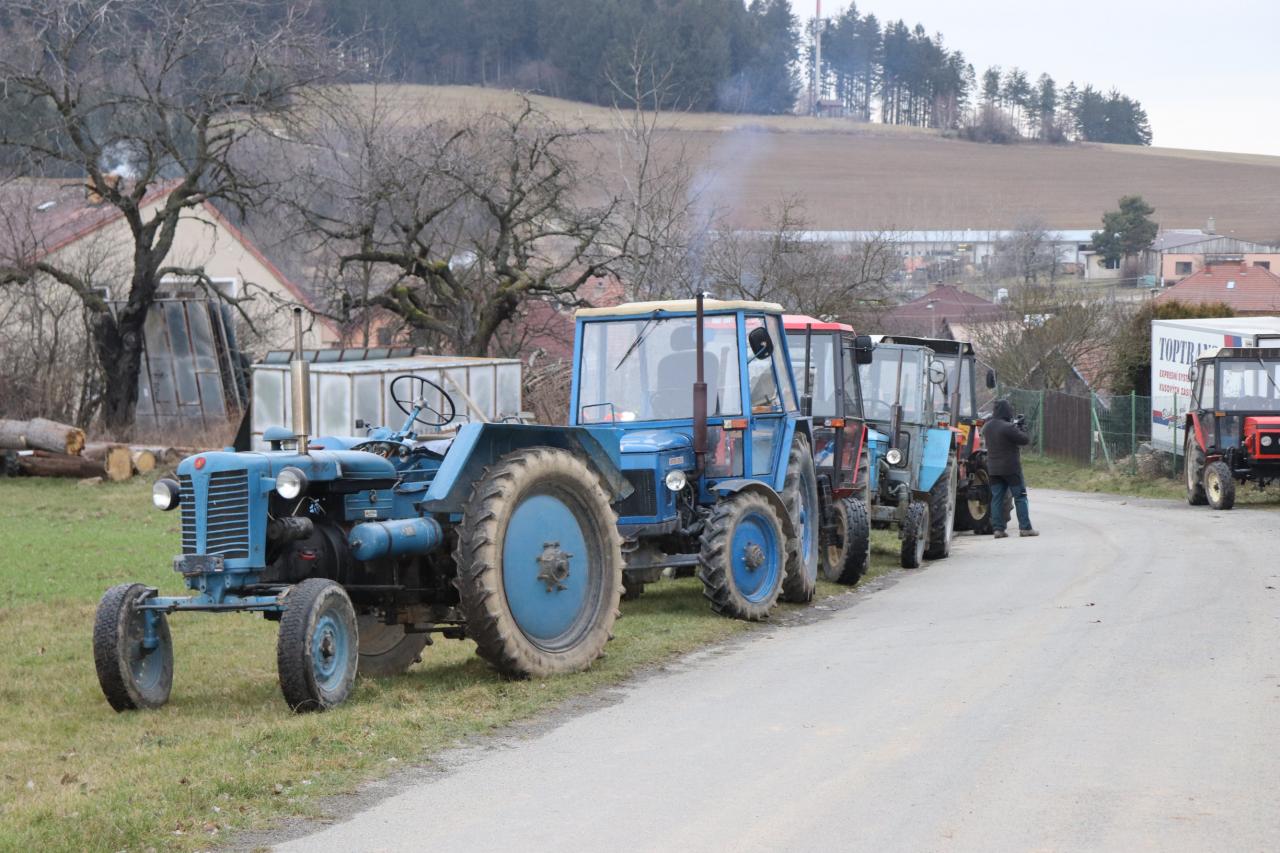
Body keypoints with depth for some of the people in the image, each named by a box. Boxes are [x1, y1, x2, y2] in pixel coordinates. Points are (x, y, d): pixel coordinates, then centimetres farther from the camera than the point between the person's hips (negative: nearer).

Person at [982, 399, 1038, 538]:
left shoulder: (986, 427, 4)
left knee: (997, 498, 7)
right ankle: (1025, 528, 1)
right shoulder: (1008, 428, -19)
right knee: (1020, 497, 2)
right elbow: (1025, 440, -14)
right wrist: (1022, 429, 5)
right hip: (1010, 468, -6)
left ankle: (998, 528, 2)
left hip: (993, 468, 6)